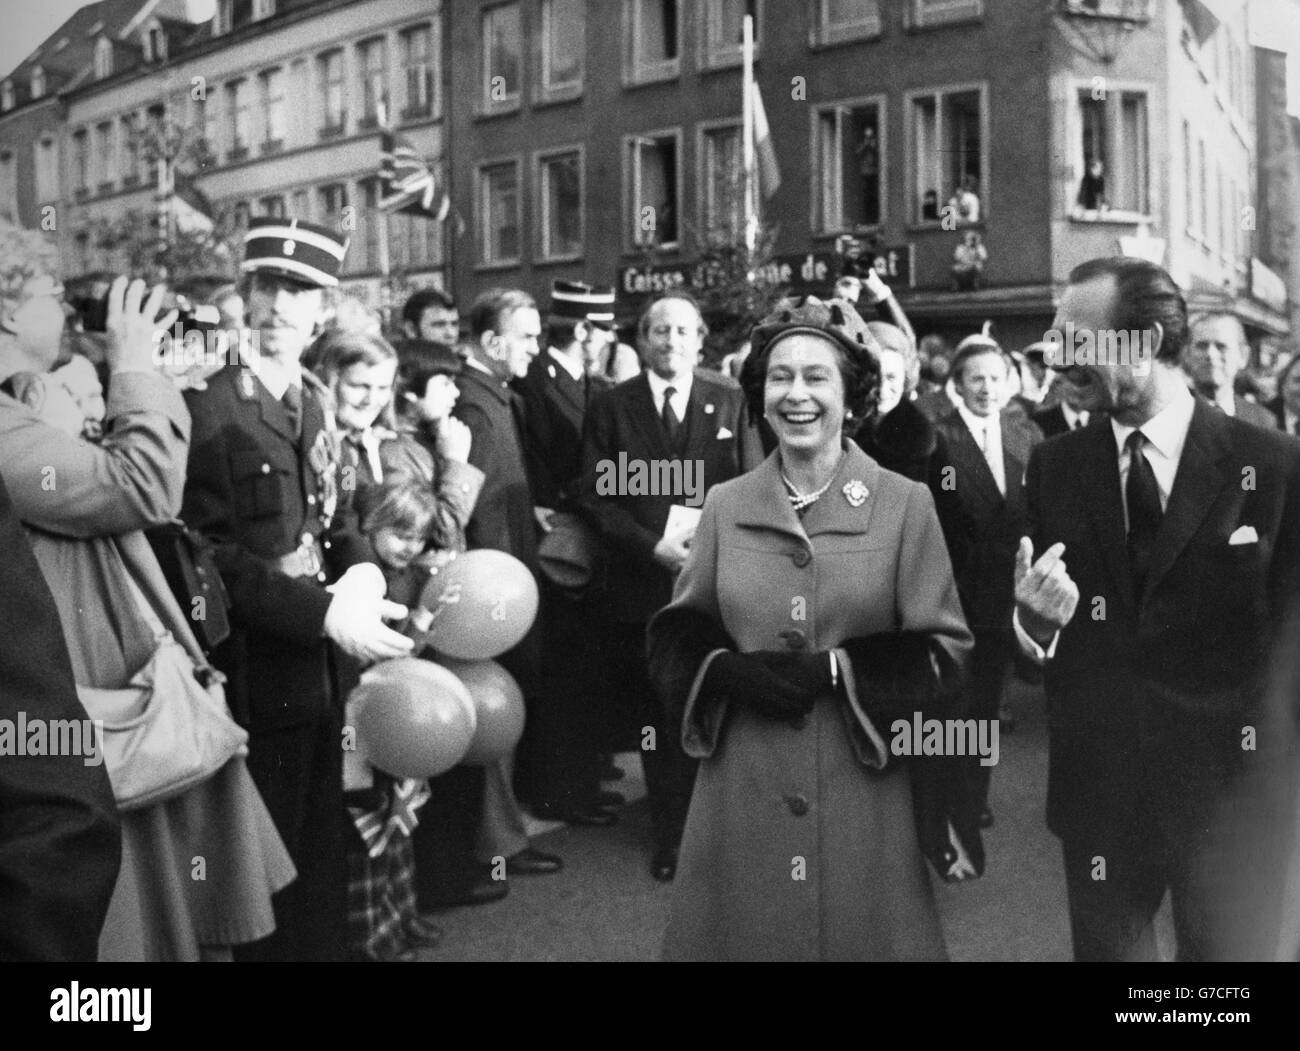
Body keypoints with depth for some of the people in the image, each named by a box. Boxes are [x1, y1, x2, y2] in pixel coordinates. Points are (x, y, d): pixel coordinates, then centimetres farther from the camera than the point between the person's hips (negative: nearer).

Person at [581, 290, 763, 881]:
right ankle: (670, 837, 20)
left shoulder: (730, 402, 8)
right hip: (643, 583, 0)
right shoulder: (611, 409, 6)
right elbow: (598, 498, 1)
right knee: (656, 719, 7)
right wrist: (653, 547, -12)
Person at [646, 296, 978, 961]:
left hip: (862, 788, -2)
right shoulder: (725, 507, 4)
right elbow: (675, 639, 8)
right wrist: (727, 670, -12)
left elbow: (943, 653, -3)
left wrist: (834, 669, -14)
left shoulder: (904, 505, -3)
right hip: (741, 787, 2)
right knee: (742, 934, 11)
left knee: (859, 933, 9)